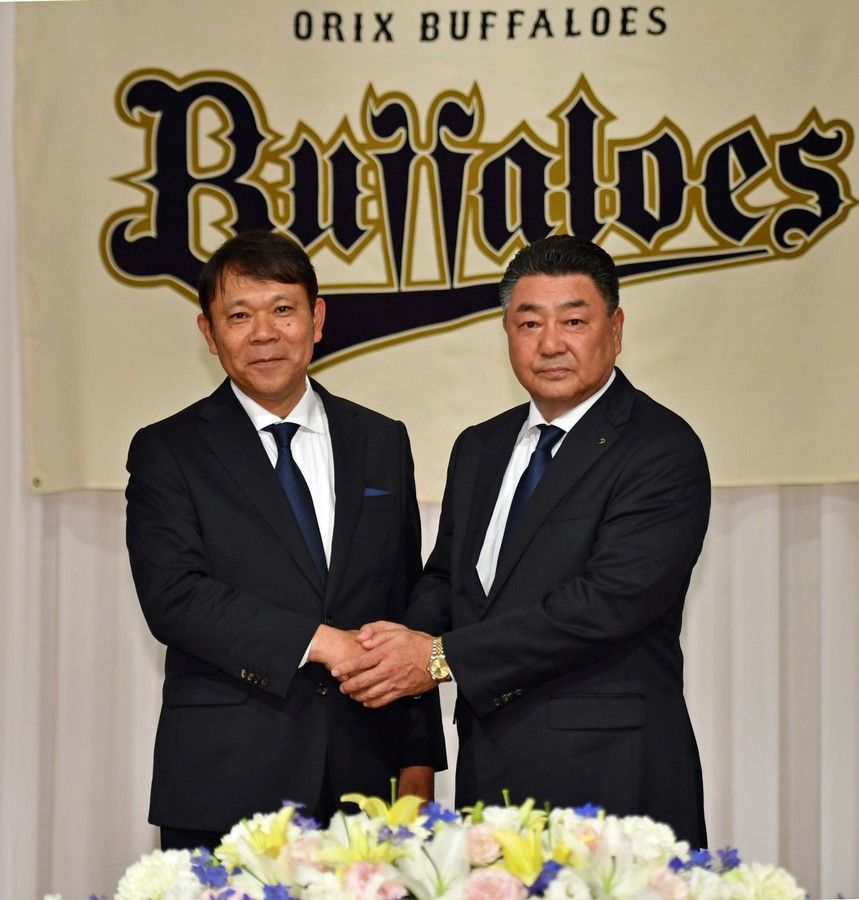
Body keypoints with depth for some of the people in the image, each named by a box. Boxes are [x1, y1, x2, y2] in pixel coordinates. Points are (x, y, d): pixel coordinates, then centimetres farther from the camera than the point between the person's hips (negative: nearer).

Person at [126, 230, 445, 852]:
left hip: (362, 780, 3)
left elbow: (408, 604, 14)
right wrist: (320, 642, -17)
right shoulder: (167, 452, 3)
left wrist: (420, 759, 9)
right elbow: (173, 596, -10)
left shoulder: (382, 443, 13)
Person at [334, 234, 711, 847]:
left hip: (608, 779, -6)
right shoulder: (478, 450, 15)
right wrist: (403, 644, -7)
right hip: (489, 773, 6)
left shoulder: (663, 451, -9)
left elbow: (609, 600, -19)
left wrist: (443, 657, -18)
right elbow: (445, 576, 18)